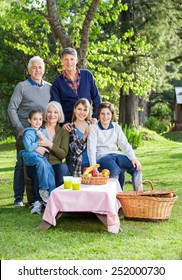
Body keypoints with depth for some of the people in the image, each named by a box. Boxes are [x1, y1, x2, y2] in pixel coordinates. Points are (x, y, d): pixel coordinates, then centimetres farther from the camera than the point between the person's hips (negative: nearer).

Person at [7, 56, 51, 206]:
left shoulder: (49, 87, 12)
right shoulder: (22, 87, 2)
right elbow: (11, 109, -1)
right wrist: (19, 128, -10)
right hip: (25, 131, -3)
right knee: (22, 163, -3)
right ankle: (18, 198, 4)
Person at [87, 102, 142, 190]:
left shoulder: (116, 127, 12)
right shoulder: (94, 128, -2)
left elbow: (124, 144, 6)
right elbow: (91, 148, -11)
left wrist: (133, 158, -12)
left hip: (115, 155, 5)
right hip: (101, 157, -5)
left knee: (137, 167, -19)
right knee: (115, 170, -36)